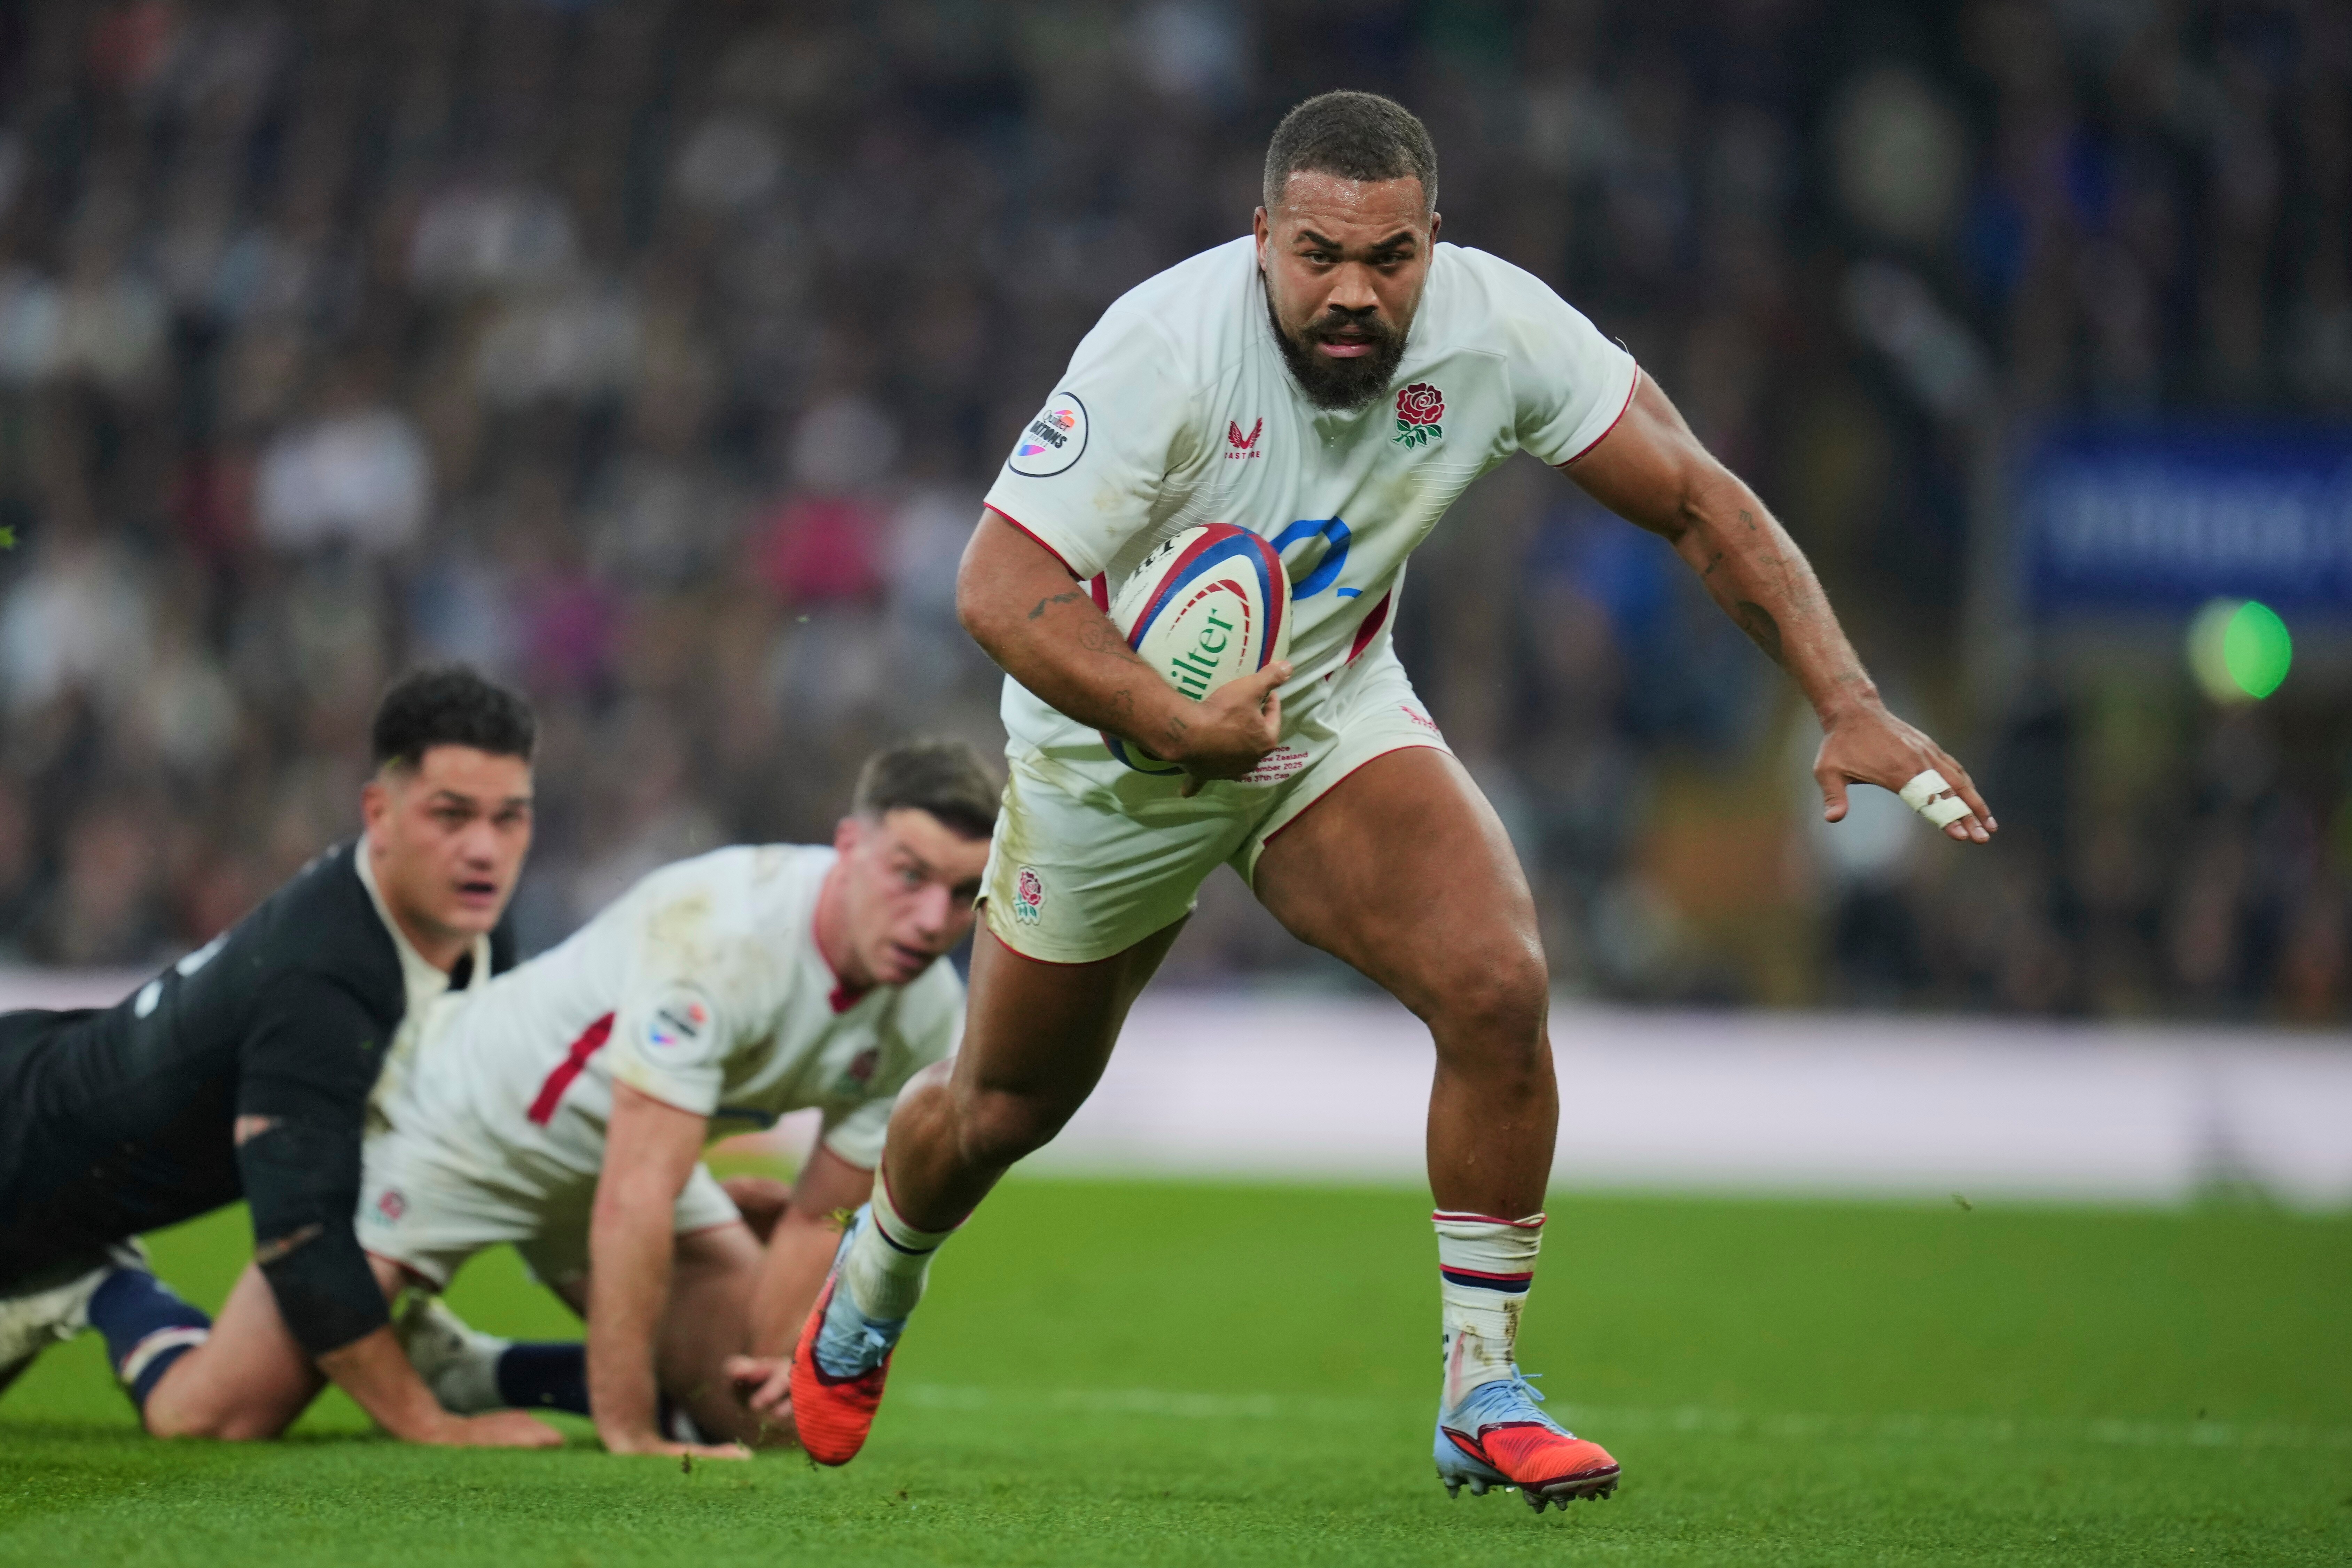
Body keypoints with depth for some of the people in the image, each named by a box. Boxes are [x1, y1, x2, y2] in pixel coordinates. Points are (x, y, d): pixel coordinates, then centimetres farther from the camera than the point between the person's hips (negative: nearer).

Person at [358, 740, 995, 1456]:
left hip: (618, 1153, 7)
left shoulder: (927, 1015, -14)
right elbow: (636, 1198, -40)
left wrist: (776, 1367, -18)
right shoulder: (715, 931, -38)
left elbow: (817, 1220, -2)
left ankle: (465, 1371, 17)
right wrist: (629, 1436, -40)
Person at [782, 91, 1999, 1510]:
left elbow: (1696, 500, -14)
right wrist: (1178, 722, -40)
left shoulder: (1493, 328, -22)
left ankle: (1485, 1396, -8)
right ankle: (868, 1294, 50)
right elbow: (1002, 587, -32)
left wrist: (1850, 704, -21)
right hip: (1116, 741, -2)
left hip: (1334, 716, 2)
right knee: (1008, 1105, 15)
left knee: (1497, 988, -23)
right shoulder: (1169, 346, -32)